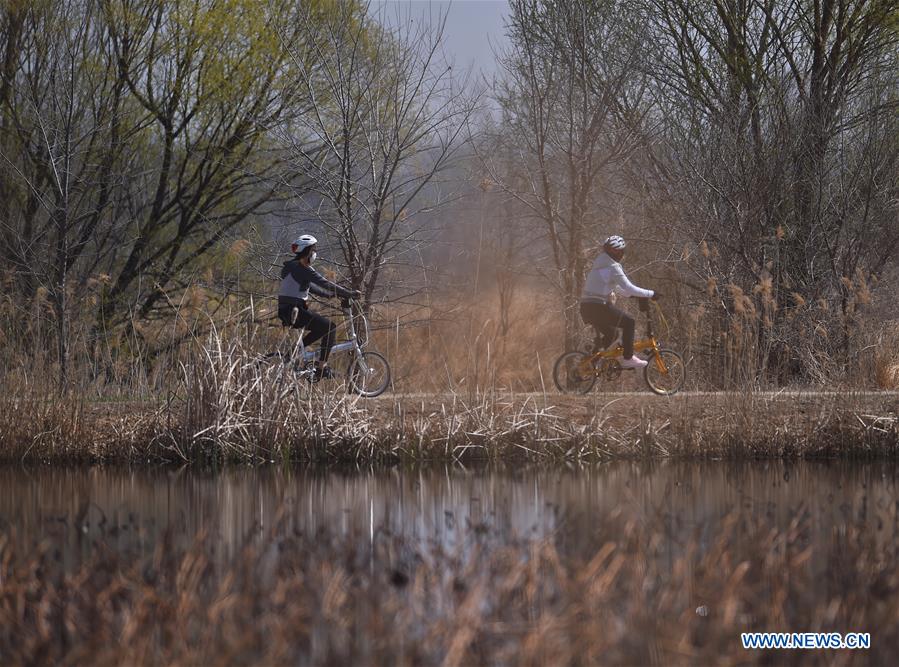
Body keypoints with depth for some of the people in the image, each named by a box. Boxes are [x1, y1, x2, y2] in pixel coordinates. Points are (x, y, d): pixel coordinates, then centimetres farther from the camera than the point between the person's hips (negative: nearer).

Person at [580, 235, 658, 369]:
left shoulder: (600, 264, 18)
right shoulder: (613, 267, -13)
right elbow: (629, 288, -16)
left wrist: (631, 295, 26)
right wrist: (651, 294, -9)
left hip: (587, 307, 10)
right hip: (598, 307, -10)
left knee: (611, 334, 23)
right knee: (629, 322, -2)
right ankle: (627, 358, -4)